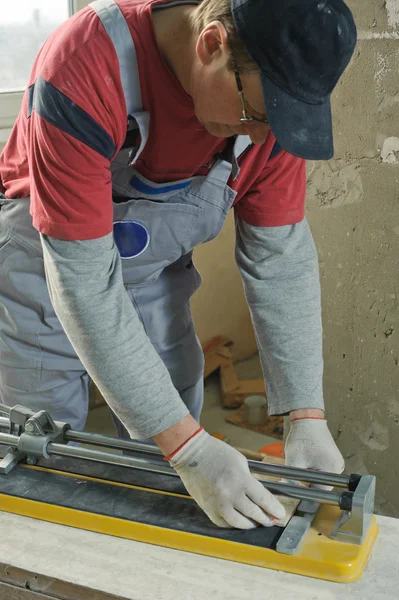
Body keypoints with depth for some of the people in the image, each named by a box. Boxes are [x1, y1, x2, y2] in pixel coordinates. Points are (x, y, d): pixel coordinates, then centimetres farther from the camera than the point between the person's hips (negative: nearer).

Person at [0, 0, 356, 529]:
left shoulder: (272, 91, -19)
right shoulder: (86, 68, -35)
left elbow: (281, 256, -13)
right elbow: (82, 278, -35)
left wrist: (306, 417, -19)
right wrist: (189, 446, -36)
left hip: (156, 267, 4)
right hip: (47, 262, -3)